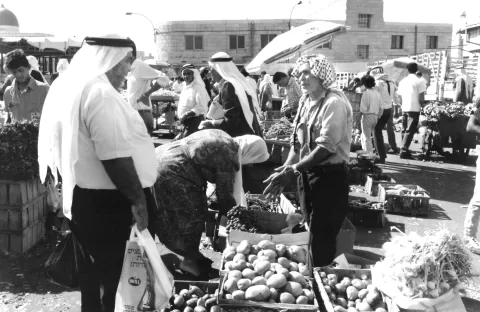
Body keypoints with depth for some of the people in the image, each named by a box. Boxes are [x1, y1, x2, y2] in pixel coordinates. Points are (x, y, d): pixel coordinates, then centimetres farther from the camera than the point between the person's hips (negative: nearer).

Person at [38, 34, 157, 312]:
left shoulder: (70, 86, 11)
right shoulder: (100, 93, -21)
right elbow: (115, 156, -26)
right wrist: (137, 199, -18)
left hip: (83, 196, 10)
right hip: (106, 201, -10)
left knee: (94, 271, 22)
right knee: (110, 274, 5)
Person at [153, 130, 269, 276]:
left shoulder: (223, 138, 12)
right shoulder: (228, 155, -15)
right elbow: (225, 192, -8)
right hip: (172, 172, -10)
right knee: (193, 219, 4)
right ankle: (193, 261, 18)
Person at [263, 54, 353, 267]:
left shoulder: (334, 103, -17)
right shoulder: (305, 101, 8)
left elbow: (326, 147, -24)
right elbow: (297, 141, 10)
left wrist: (293, 171, -25)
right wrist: (286, 168, -4)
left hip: (329, 176, -8)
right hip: (308, 173, 8)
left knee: (322, 238, 0)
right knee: (310, 233, 19)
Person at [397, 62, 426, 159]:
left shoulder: (402, 81, 9)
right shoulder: (419, 81, -6)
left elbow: (399, 99, 10)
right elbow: (421, 99, -11)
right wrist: (421, 105, 8)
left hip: (404, 109, 5)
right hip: (414, 109, -5)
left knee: (405, 130, 14)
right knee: (410, 131, -4)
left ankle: (404, 150, 18)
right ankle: (404, 151, -9)